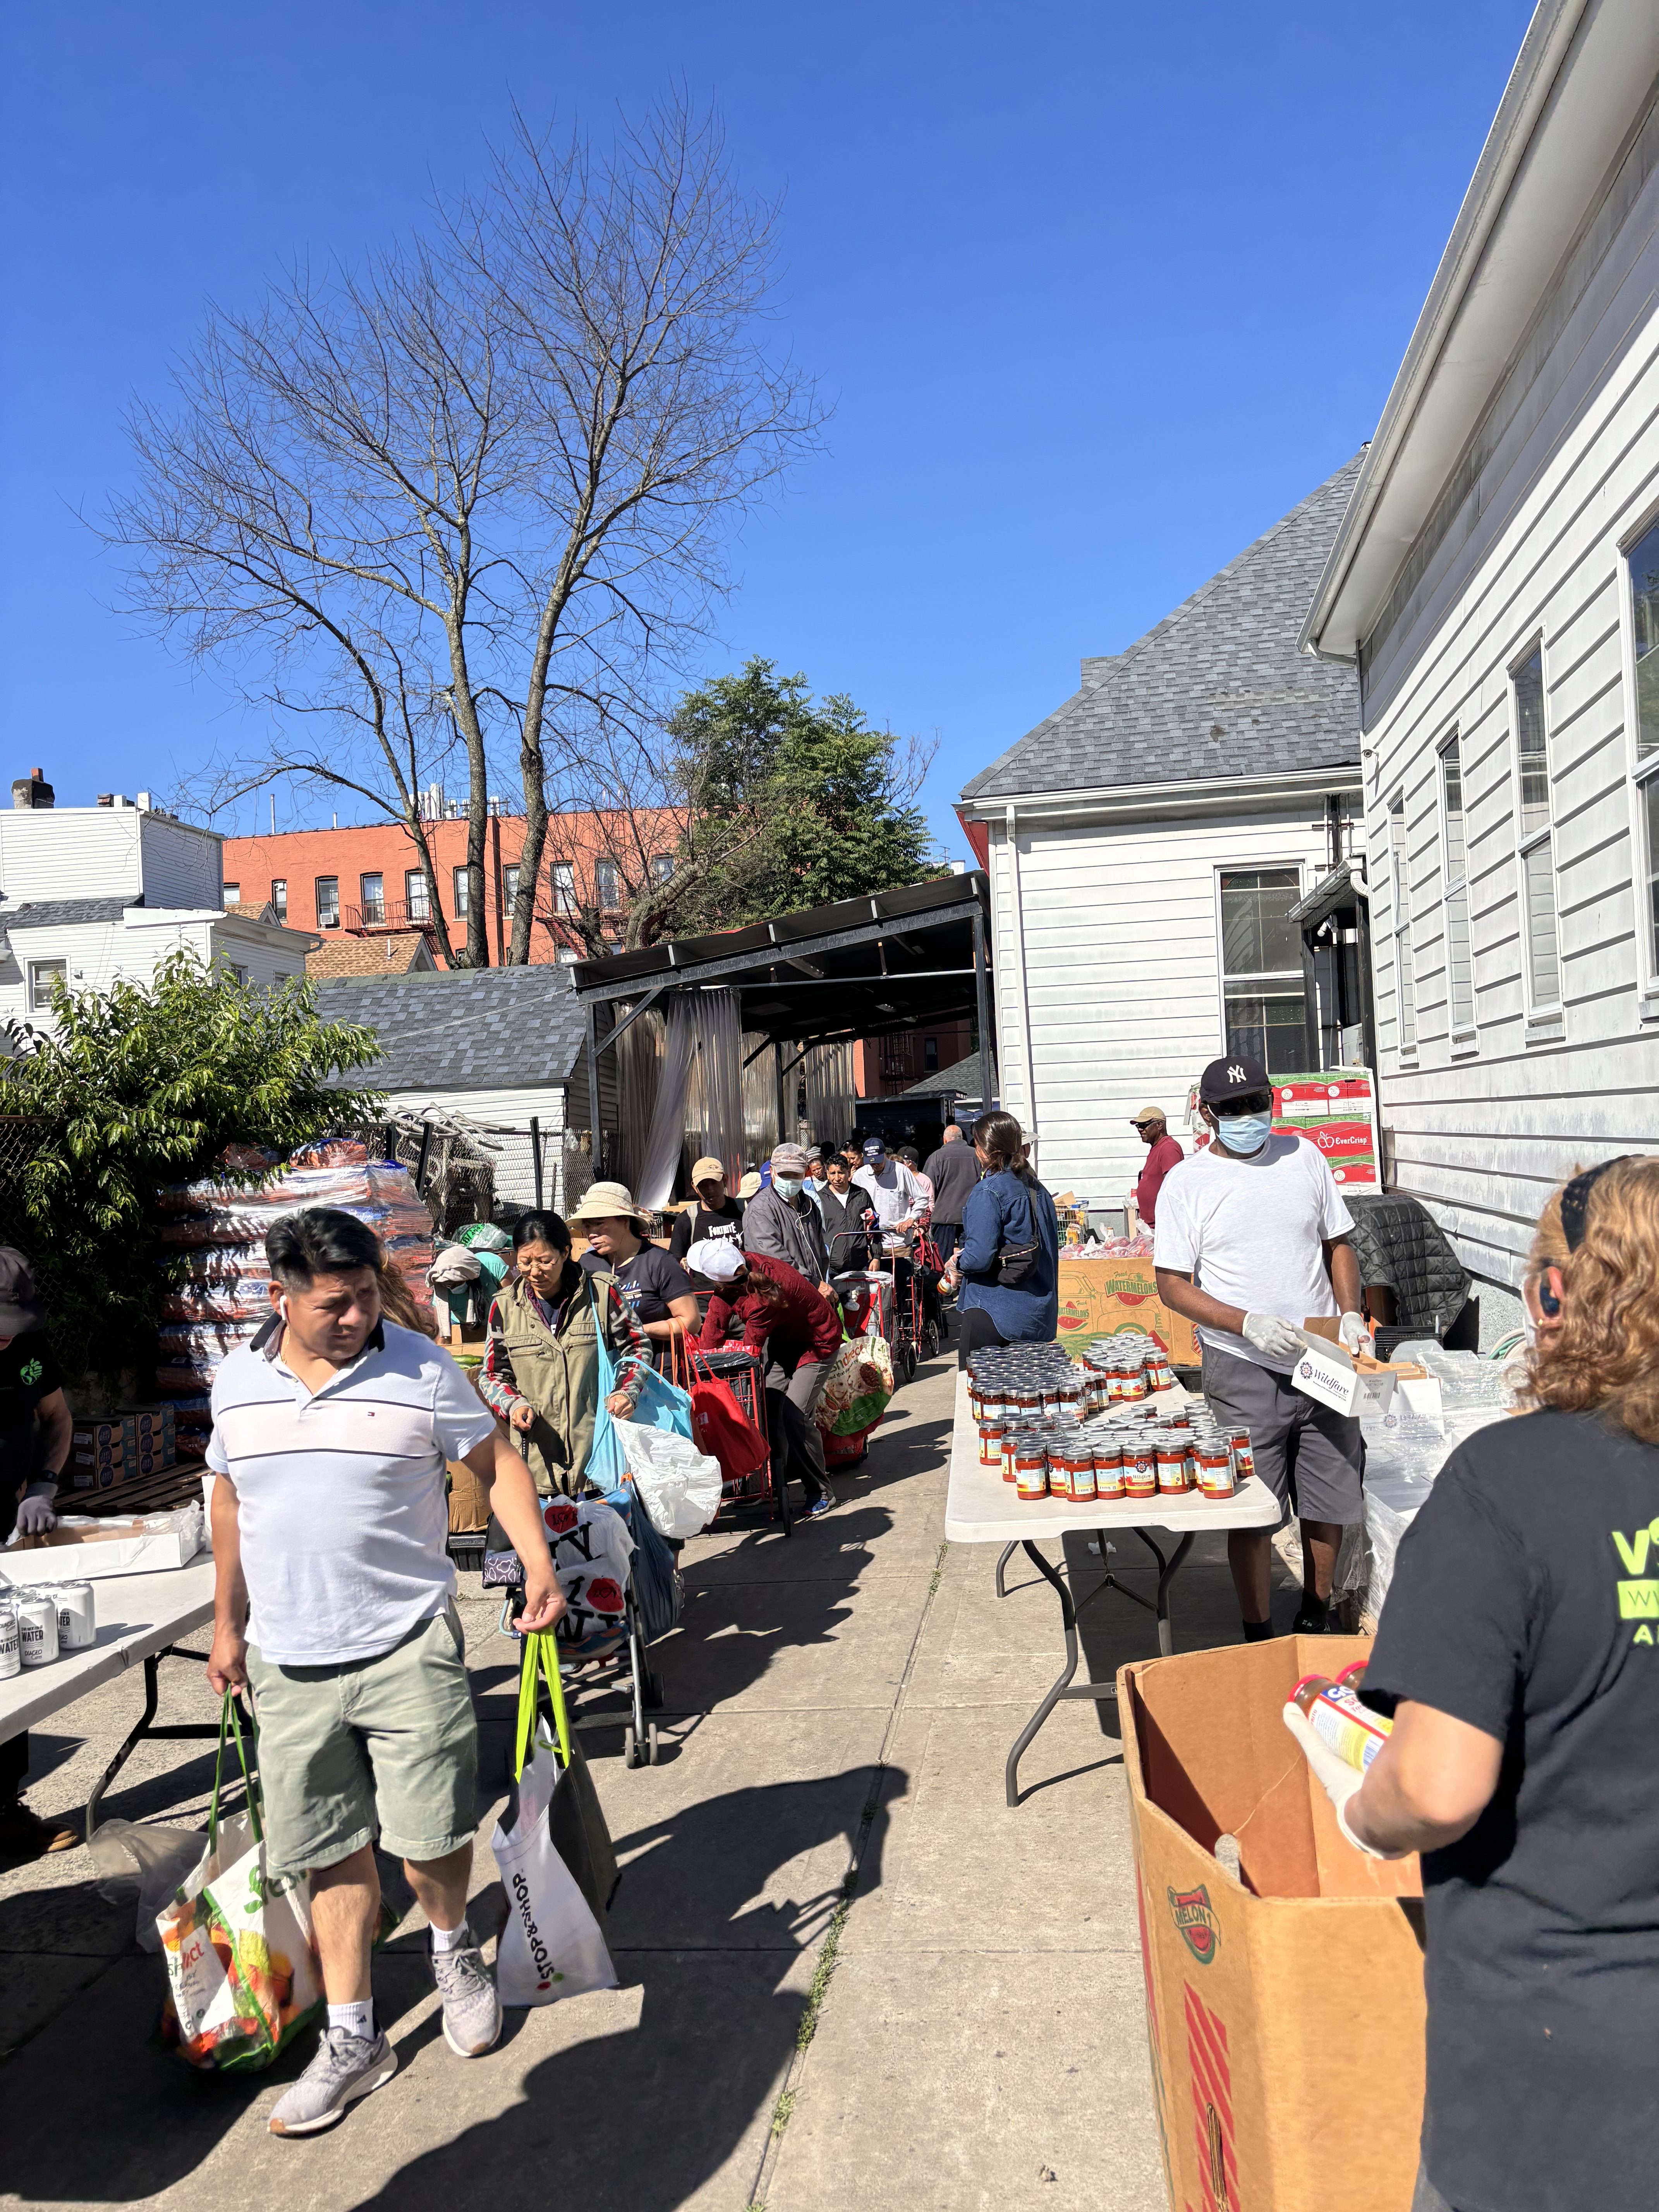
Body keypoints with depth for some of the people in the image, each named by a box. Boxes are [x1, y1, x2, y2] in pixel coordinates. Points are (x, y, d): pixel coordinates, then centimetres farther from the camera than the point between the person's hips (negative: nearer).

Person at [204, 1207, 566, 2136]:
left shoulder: (421, 1369, -10)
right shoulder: (239, 1380, 2)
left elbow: (498, 1461, -2)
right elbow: (231, 1501, 15)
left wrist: (540, 1568, -14)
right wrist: (229, 1624, 18)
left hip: (409, 1648, -3)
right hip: (289, 1662, 3)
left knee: (431, 1832, 2)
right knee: (334, 1852, 10)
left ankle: (455, 1952, 35)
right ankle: (355, 2040, 26)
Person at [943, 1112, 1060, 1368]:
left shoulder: (987, 1192, -15)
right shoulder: (1037, 1189, 7)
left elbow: (980, 1257, -22)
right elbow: (1051, 1248, 14)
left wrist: (958, 1263, 0)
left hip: (993, 1312, -7)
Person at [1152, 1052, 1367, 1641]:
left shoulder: (1304, 1157, 6)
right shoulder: (1187, 1182, -5)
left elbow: (1338, 1244, 15)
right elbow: (1173, 1285, -7)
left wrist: (1351, 1315, -1)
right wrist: (1248, 1323, -20)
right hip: (1244, 1372, -4)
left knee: (1331, 1502, 13)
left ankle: (1315, 1621, 34)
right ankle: (1260, 1641, 19)